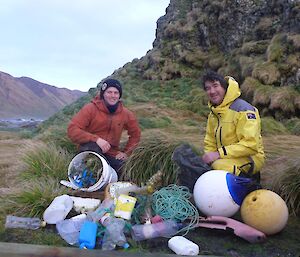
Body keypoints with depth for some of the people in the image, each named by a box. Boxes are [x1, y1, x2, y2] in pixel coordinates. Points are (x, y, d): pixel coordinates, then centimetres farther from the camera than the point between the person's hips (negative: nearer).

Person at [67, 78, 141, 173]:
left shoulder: (126, 114, 2)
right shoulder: (90, 108, -9)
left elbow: (135, 134, 18)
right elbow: (72, 130, -18)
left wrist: (126, 152, 6)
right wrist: (96, 139, -29)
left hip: (111, 154, 4)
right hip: (90, 151, -4)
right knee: (92, 148, -38)